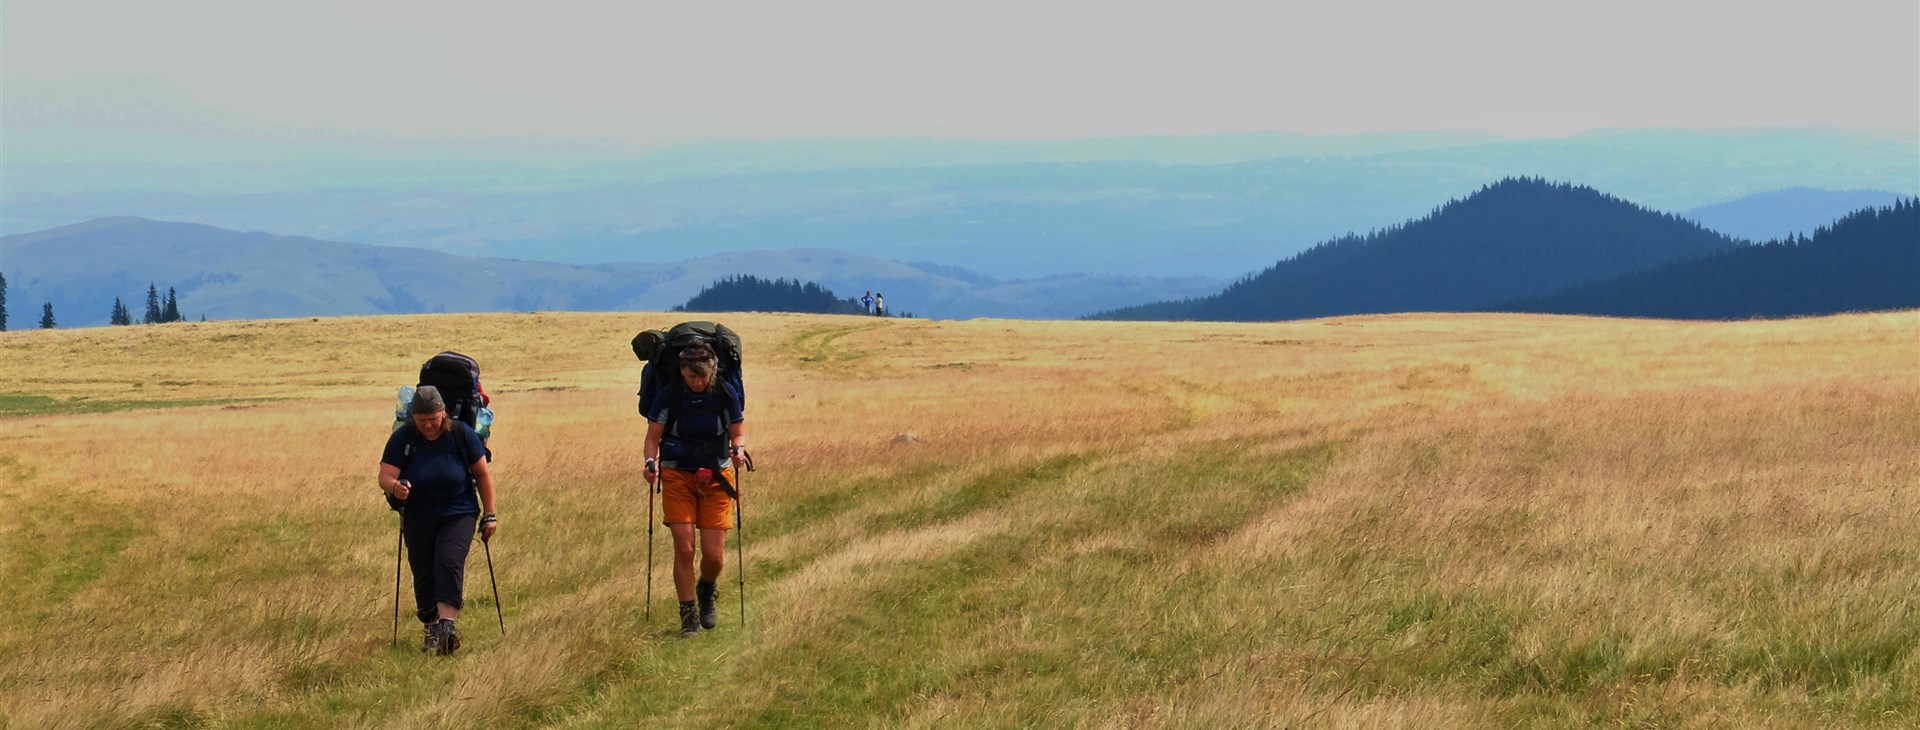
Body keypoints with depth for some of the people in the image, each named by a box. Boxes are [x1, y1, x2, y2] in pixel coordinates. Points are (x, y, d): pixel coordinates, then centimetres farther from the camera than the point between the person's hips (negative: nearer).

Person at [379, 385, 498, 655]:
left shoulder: (461, 434, -9)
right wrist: (394, 487, -41)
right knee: (423, 573, 5)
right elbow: (385, 476, -16)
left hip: (458, 514, -2)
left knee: (449, 562, -22)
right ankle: (430, 628, 20)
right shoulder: (402, 439, -8)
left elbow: (482, 474, 0)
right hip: (418, 518, 2)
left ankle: (446, 624, -32)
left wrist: (490, 515, -1)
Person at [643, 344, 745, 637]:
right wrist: (651, 462, -21)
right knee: (684, 549, -10)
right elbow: (653, 437, -1)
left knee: (714, 555, -4)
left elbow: (738, 434, 4)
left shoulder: (725, 394, -4)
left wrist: (738, 448, -19)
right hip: (677, 476, -1)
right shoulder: (668, 396, -7)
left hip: (716, 477, 1)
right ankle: (688, 616, 5)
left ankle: (706, 590, 30)